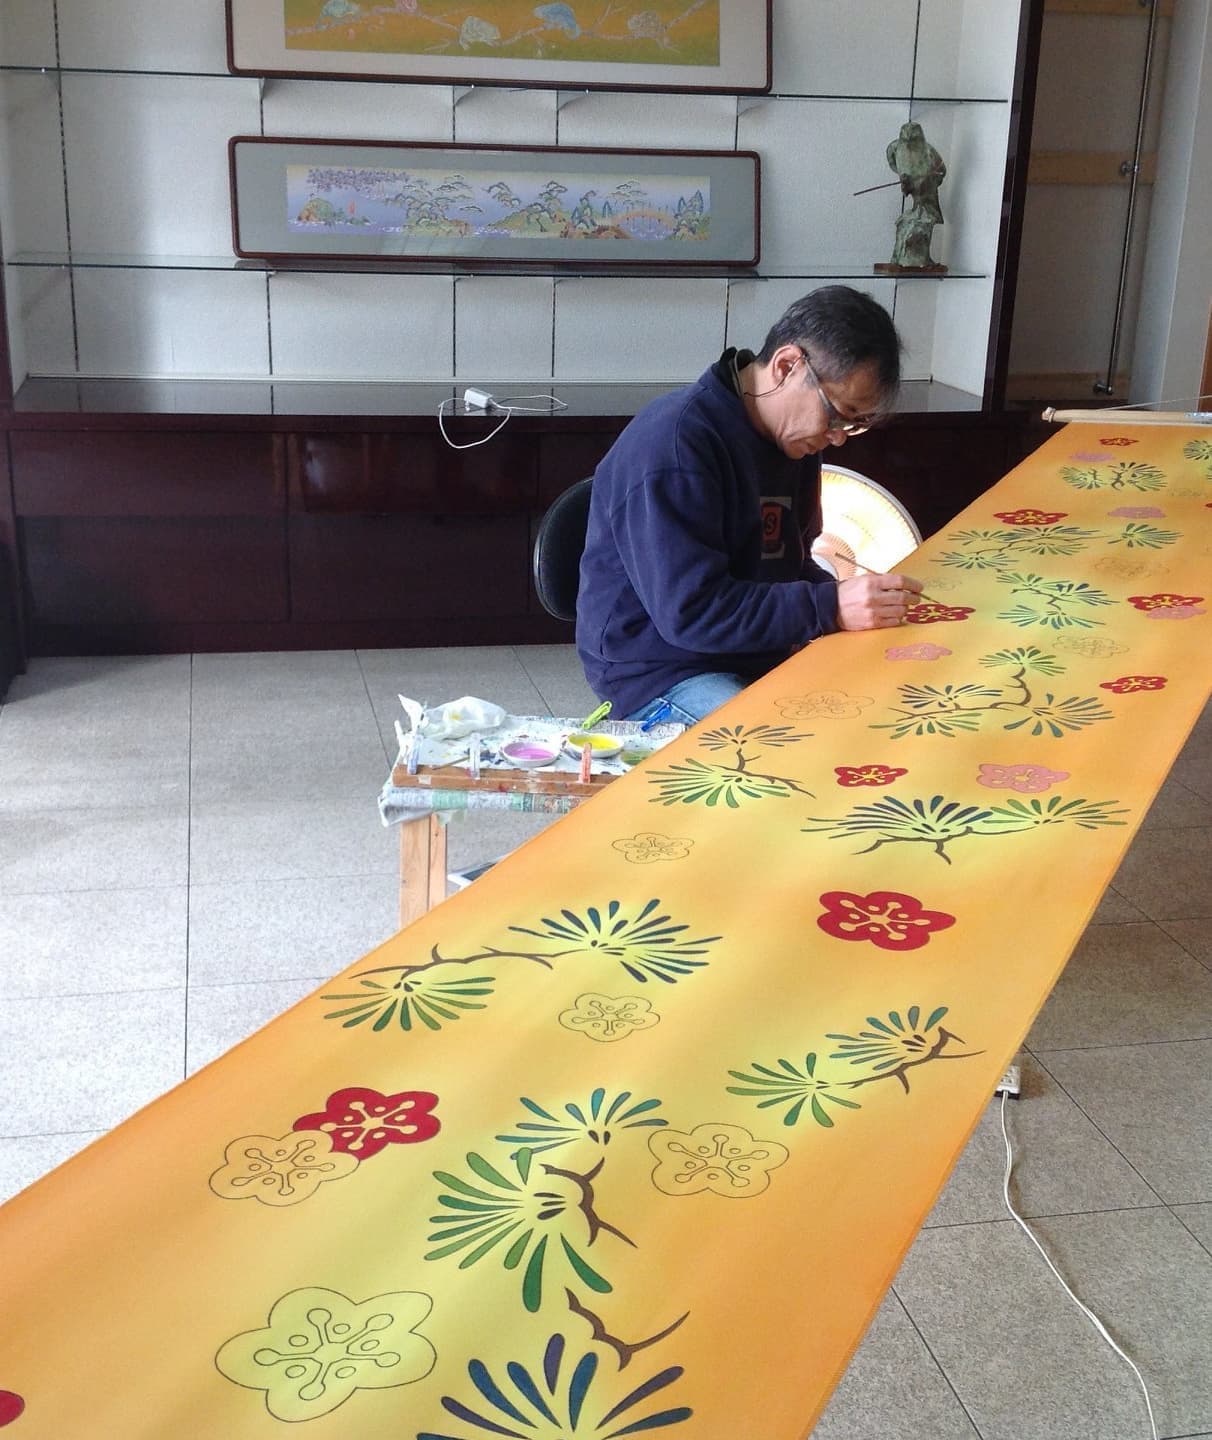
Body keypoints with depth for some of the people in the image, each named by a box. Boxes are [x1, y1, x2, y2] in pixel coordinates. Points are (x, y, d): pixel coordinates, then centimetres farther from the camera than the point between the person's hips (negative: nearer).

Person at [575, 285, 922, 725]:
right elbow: (690, 613, -26)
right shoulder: (673, 446, -22)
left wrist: (858, 599, -4)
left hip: (759, 656, 9)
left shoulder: (792, 433, 7)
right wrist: (831, 607, -29)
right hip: (659, 673, -9)